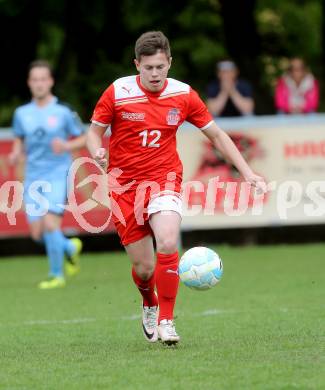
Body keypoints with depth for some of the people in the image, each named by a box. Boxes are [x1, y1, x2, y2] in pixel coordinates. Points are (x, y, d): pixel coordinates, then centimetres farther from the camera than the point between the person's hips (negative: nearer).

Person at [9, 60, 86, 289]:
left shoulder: (63, 111, -4)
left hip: (58, 175, -4)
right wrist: (16, 154, -1)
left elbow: (83, 139, 3)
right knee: (37, 233, 2)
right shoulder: (22, 113, 7)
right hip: (33, 178, 5)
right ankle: (70, 248, 32)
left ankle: (57, 275, -2)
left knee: (50, 224, -18)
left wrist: (66, 146, -16)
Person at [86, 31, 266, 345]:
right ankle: (150, 305, 36)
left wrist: (247, 172, 2)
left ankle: (165, 320, -14)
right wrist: (97, 153, -21)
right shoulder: (117, 92, -7)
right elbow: (94, 132, 3)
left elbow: (216, 135, 7)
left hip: (164, 180, 0)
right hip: (125, 184, 0)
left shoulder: (183, 95, -2)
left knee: (167, 244, -27)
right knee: (143, 267, 1)